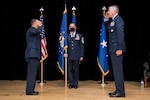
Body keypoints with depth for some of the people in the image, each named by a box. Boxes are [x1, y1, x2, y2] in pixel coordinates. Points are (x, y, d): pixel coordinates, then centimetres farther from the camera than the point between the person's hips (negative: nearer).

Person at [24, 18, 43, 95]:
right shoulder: (31, 30, -8)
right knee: (32, 73, -10)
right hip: (32, 55, -10)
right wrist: (40, 26, -13)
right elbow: (38, 31, -30)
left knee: (32, 73, 12)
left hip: (33, 55, 10)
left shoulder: (33, 30, 22)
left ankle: (30, 90, 17)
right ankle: (29, 91, -9)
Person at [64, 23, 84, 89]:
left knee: (76, 70, 3)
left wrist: (81, 56, -1)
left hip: (77, 57, -1)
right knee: (70, 70, 2)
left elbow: (82, 46, 4)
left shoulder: (80, 36, 5)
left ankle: (75, 84, 11)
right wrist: (65, 53, -4)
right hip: (69, 56, 1)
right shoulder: (67, 36, 9)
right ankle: (71, 84, 9)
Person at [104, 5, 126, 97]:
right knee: (117, 70, 12)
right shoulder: (113, 20, 17)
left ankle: (120, 91, -2)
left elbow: (120, 34, -19)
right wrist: (106, 20, 17)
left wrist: (119, 49, -22)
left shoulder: (118, 19, -11)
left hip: (117, 49, -10)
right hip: (113, 49, 10)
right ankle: (119, 90, 19)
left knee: (118, 70, -7)